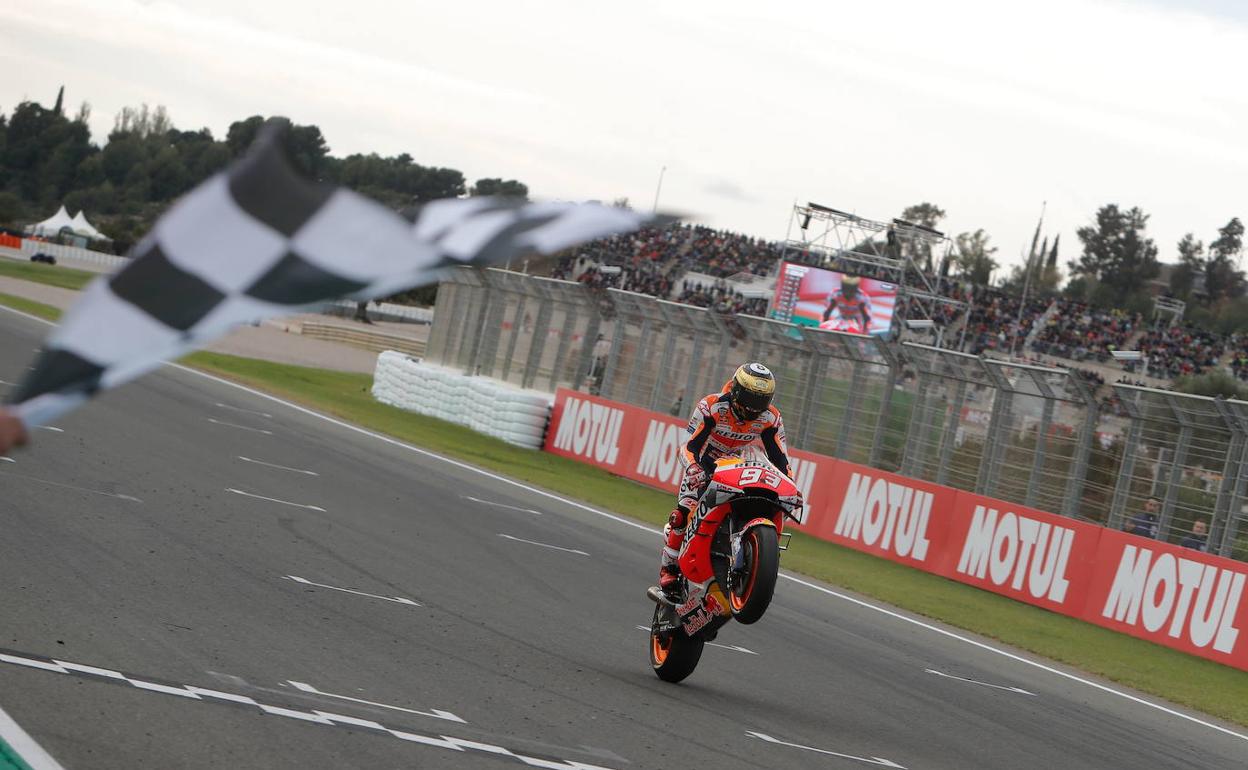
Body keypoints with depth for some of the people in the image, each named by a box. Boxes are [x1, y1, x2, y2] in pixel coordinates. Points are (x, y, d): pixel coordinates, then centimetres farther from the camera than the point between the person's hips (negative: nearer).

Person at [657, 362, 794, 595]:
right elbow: (688, 446, -30)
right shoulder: (711, 407, -28)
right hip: (704, 467, -4)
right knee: (685, 511, -24)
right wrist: (695, 471, -50)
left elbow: (780, 459, -11)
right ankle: (668, 567, -11)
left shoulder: (770, 418, -18)